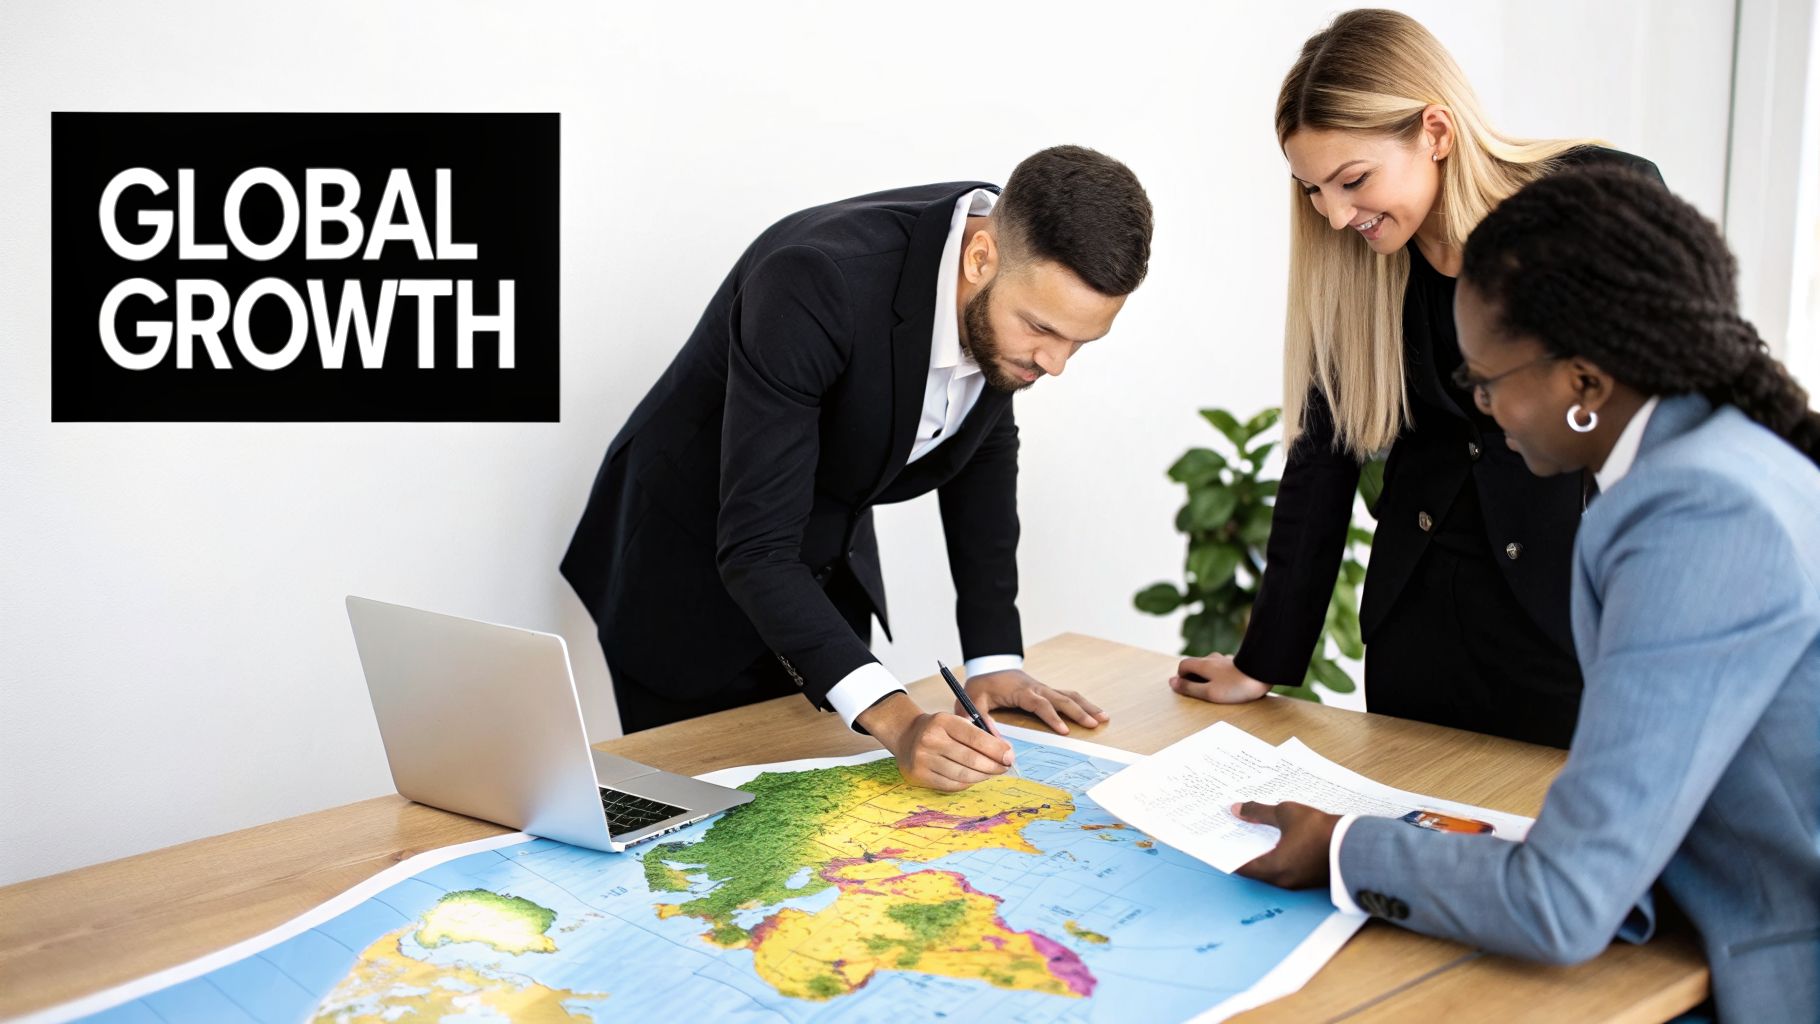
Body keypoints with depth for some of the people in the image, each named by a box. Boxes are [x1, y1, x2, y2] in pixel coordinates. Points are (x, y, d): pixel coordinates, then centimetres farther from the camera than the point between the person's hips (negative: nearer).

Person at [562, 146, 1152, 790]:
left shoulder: (1021, 282, -17)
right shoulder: (814, 284, -37)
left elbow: (984, 448, -1)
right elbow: (755, 549, -37)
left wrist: (994, 658, -7)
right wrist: (897, 720, -46)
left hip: (831, 563, 6)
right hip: (692, 567, -6)